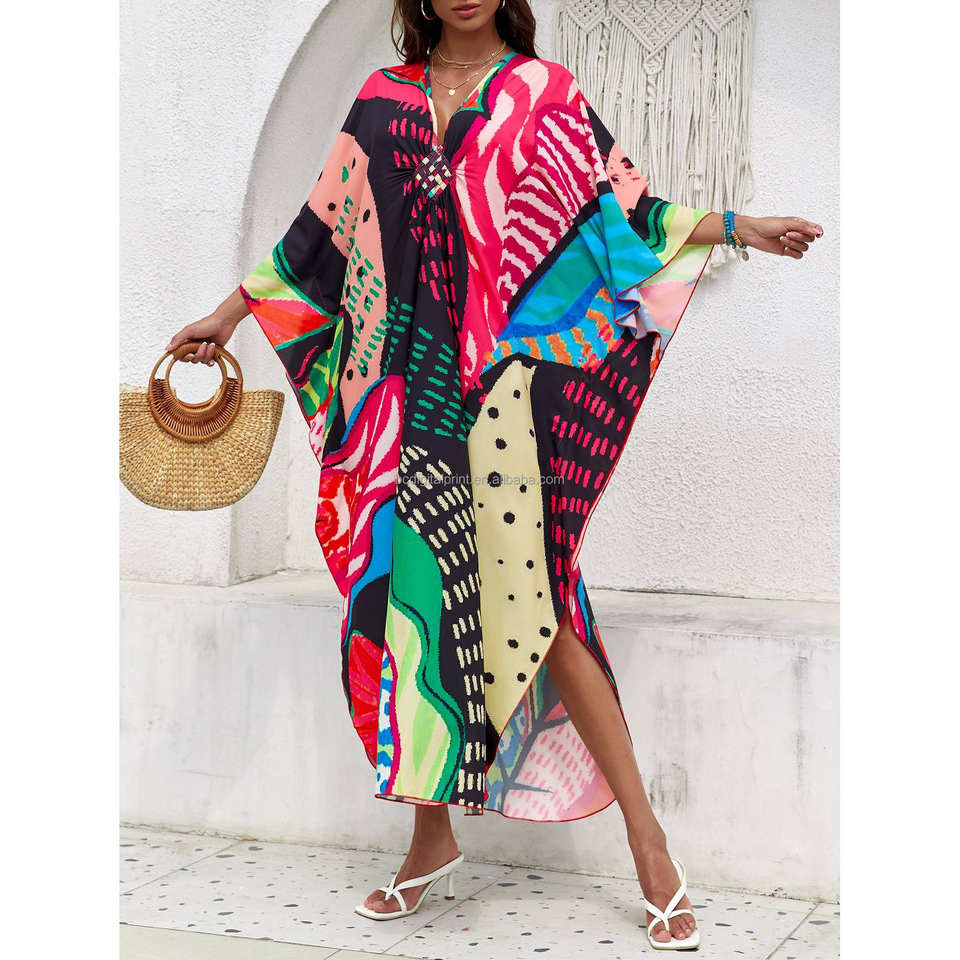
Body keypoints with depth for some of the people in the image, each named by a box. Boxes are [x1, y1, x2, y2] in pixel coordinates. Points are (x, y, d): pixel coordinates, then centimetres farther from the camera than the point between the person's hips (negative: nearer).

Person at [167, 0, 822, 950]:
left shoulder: (543, 93, 6)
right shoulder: (383, 99, 13)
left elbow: (621, 211, 6)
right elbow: (322, 227, 18)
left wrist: (733, 226, -3)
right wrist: (228, 316, 21)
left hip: (501, 387, -3)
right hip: (404, 388, 3)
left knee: (530, 602, -7)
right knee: (411, 595, 2)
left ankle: (644, 834, 2)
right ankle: (432, 836, 16)